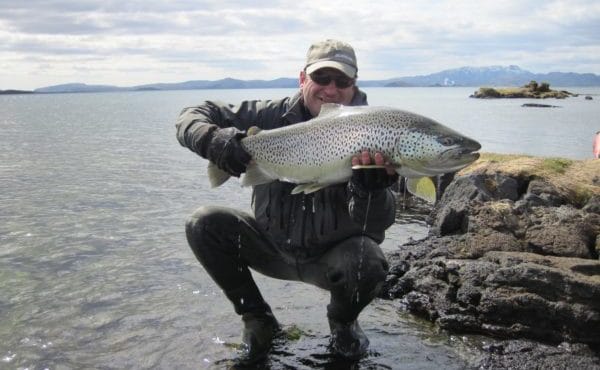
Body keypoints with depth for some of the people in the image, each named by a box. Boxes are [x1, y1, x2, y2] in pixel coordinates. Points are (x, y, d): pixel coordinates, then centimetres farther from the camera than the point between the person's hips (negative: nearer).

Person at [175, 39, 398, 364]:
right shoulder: (274, 115, -9)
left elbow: (375, 227, -23)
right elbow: (191, 117, -11)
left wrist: (371, 186, -46)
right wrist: (213, 140, -35)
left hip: (331, 255, -2)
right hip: (273, 246, 2)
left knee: (368, 262, -33)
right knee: (203, 224, -19)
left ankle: (342, 322, 6)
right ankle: (257, 320, 3)